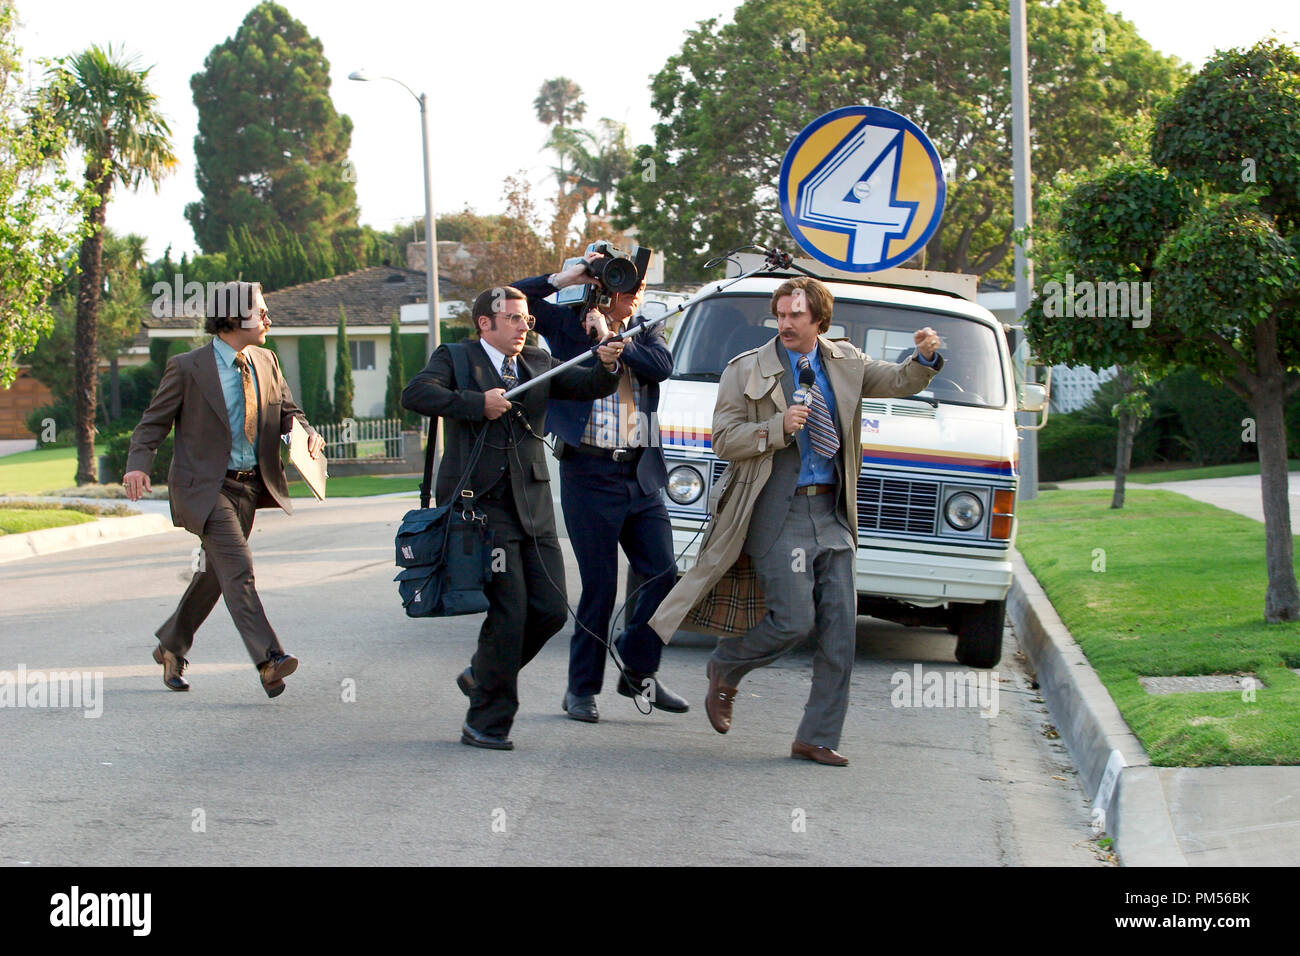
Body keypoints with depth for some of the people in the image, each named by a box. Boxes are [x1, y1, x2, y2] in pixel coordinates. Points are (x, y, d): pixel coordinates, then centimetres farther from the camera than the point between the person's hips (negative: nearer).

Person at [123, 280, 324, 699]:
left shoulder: (266, 362, 9)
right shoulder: (188, 368, -7)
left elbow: (286, 410, 19)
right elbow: (153, 422, -2)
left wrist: (307, 433, -5)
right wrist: (138, 465, -19)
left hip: (250, 486, 6)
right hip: (205, 486, -6)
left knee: (214, 573, 14)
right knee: (238, 569, -18)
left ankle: (171, 645, 33)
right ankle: (268, 660, -26)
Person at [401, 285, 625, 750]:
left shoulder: (539, 362, 17)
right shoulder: (456, 358, 2)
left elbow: (587, 387, 7)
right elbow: (415, 394, -15)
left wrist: (607, 366, -15)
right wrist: (477, 403, -21)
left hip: (532, 503, 6)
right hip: (481, 503, -6)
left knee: (551, 609, 3)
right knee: (509, 612, -10)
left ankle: (482, 674, 28)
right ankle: (486, 724, 2)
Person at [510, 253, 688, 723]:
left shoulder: (645, 335, 13)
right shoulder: (568, 324, 5)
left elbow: (662, 365, -7)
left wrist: (611, 339, -8)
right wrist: (564, 278, -9)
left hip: (642, 476, 4)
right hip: (589, 473, -4)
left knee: (663, 573, -2)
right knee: (599, 587, -1)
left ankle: (639, 673, 14)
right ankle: (581, 689, 11)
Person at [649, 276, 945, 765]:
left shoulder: (845, 364, 12)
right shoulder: (747, 371, 0)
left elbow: (901, 382, 9)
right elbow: (724, 440, -4)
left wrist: (925, 358, -12)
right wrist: (778, 427, -18)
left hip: (831, 513, 5)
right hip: (778, 513, -5)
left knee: (840, 628, 1)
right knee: (794, 621, -12)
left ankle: (817, 738, 9)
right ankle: (724, 670, 17)